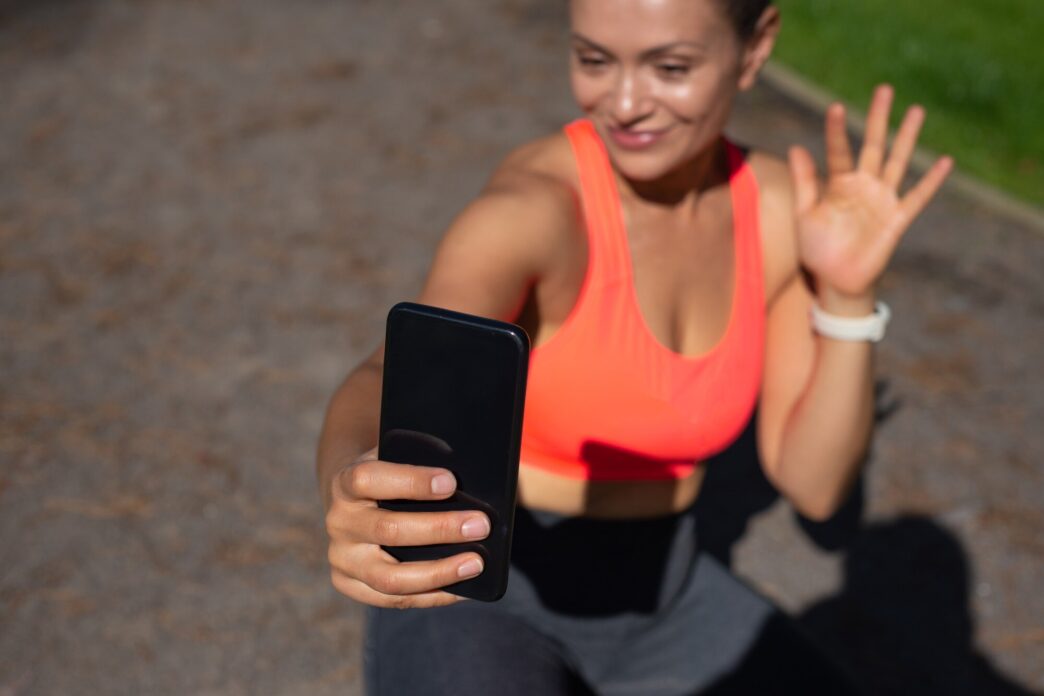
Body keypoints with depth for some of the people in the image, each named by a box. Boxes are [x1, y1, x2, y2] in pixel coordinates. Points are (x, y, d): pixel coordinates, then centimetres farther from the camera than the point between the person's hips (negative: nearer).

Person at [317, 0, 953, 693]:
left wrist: (848, 294, -20)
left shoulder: (780, 205, -7)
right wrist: (355, 496, -63)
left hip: (659, 597, 6)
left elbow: (814, 483, -6)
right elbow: (391, 382, -41)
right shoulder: (529, 208, -23)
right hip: (484, 602, -5)